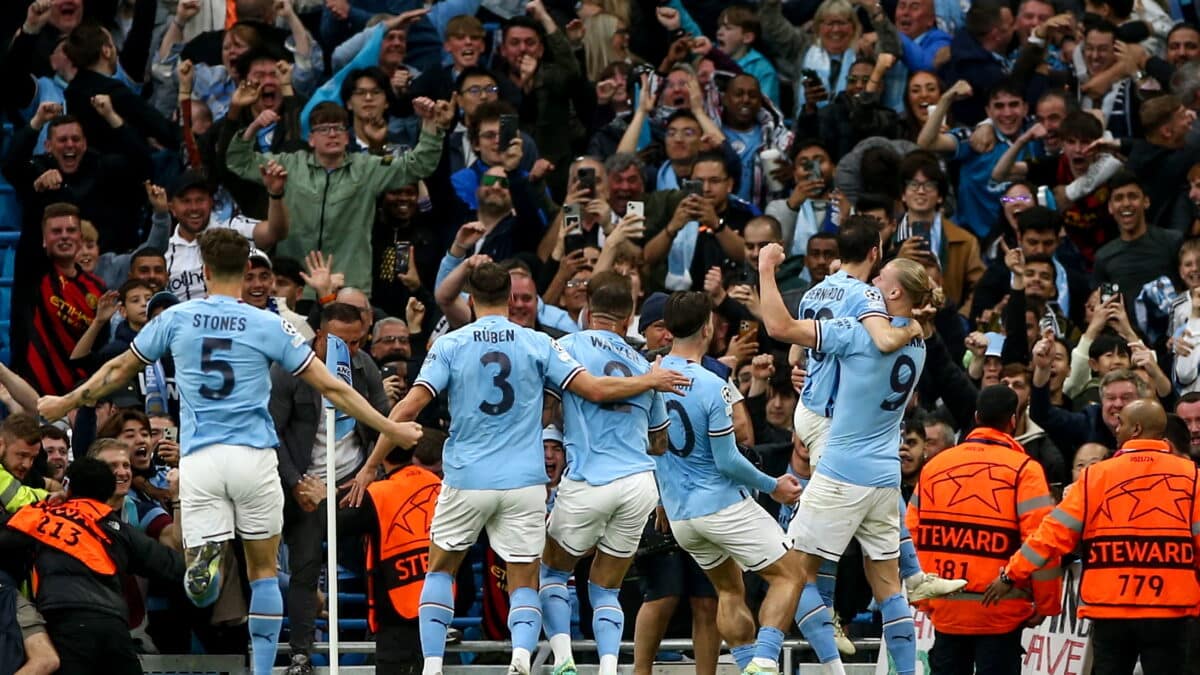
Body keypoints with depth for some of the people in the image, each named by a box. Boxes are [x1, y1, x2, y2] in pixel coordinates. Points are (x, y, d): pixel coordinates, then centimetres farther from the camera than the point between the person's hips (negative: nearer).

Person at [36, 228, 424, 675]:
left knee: (203, 588, 0)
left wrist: (65, 403, 34)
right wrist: (390, 429, 11)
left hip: (199, 459, 1)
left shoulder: (175, 319, 5)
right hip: (254, 456, -1)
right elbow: (330, 387, 2)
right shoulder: (268, 326, 0)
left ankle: (206, 557, -36)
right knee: (264, 570, 14)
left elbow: (119, 370, 17)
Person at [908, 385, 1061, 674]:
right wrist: (1046, 604, -3)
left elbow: (912, 535, 6)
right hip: (1000, 611, -4)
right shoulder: (1023, 469, -7)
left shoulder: (935, 465, 6)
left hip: (945, 608, 4)